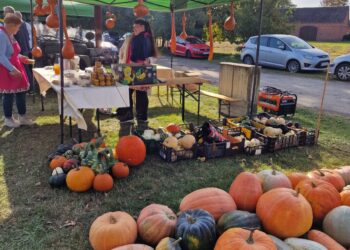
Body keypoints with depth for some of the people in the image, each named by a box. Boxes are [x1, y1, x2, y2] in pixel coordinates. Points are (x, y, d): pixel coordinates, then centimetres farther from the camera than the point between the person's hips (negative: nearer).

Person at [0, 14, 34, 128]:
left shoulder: (10, 35, 10)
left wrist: (20, 57, 11)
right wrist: (12, 69, -27)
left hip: (15, 67, 9)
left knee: (21, 91, 11)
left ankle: (22, 117, 22)